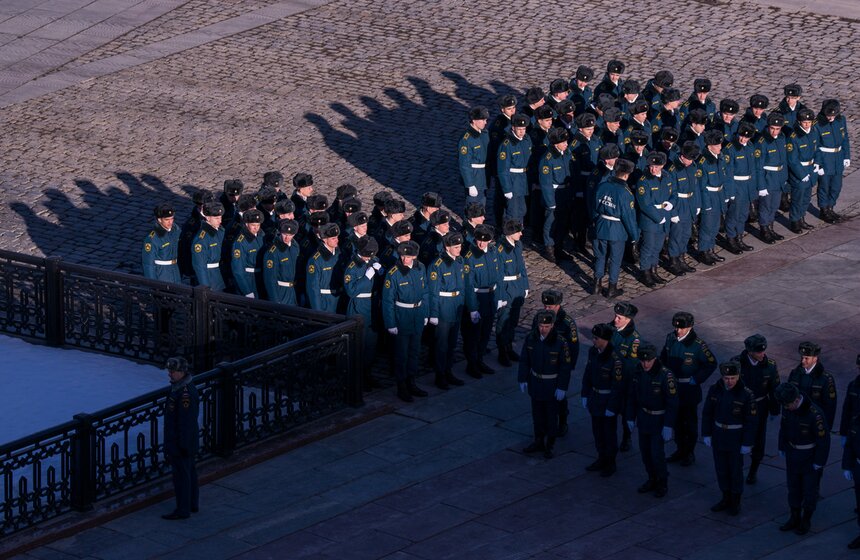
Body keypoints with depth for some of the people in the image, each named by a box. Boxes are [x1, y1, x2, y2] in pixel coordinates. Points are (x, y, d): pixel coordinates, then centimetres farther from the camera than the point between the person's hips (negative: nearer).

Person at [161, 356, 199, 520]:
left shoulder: (185, 394, -26)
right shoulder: (179, 387, 7)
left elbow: (186, 421, -25)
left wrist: (182, 446, -22)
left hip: (180, 443, -11)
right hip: (187, 442, 11)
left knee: (181, 474, -1)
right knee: (189, 472, 20)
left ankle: (183, 510, 7)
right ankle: (193, 504, 32)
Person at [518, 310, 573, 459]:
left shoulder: (560, 343, -20)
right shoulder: (531, 339, -8)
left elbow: (566, 367, -13)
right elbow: (524, 361, 4)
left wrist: (562, 388, -13)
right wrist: (523, 379, 3)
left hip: (552, 385, -4)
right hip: (535, 383, 4)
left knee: (551, 415, 8)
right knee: (537, 413, 17)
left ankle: (549, 445, 22)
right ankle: (539, 441, 33)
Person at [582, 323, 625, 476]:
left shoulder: (615, 359, -25)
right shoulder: (593, 352, -3)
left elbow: (617, 385, -20)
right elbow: (588, 374, 9)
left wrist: (612, 407, -17)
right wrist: (585, 395, 10)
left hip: (609, 400, -7)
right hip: (595, 399, 7)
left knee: (609, 432, 8)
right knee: (597, 430, 18)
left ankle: (611, 463, 24)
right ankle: (602, 459, 35)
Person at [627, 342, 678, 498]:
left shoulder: (665, 375, -22)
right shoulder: (638, 372, -4)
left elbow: (672, 403, -18)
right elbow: (632, 396, 9)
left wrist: (668, 426, -19)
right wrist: (630, 417, 10)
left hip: (659, 421, -6)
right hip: (643, 419, 6)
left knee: (657, 453, -3)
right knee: (645, 451, 14)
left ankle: (663, 483, 17)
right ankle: (652, 480, 32)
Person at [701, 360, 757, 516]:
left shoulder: (746, 394, -17)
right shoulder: (715, 390, -6)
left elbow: (751, 421, -12)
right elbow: (707, 413, 5)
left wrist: (747, 443, -12)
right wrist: (706, 434, 4)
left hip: (736, 437, -4)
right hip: (718, 436, 4)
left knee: (736, 470, 8)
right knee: (721, 468, 14)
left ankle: (736, 501, 24)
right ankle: (726, 498, 31)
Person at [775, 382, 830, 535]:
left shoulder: (814, 413, -31)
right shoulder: (788, 407, -12)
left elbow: (823, 439, -22)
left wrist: (819, 462, -15)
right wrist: (782, 447, 14)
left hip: (810, 457, -6)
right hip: (792, 455, 6)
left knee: (809, 490, 10)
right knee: (793, 488, 17)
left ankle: (806, 521, 27)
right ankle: (795, 518, 32)